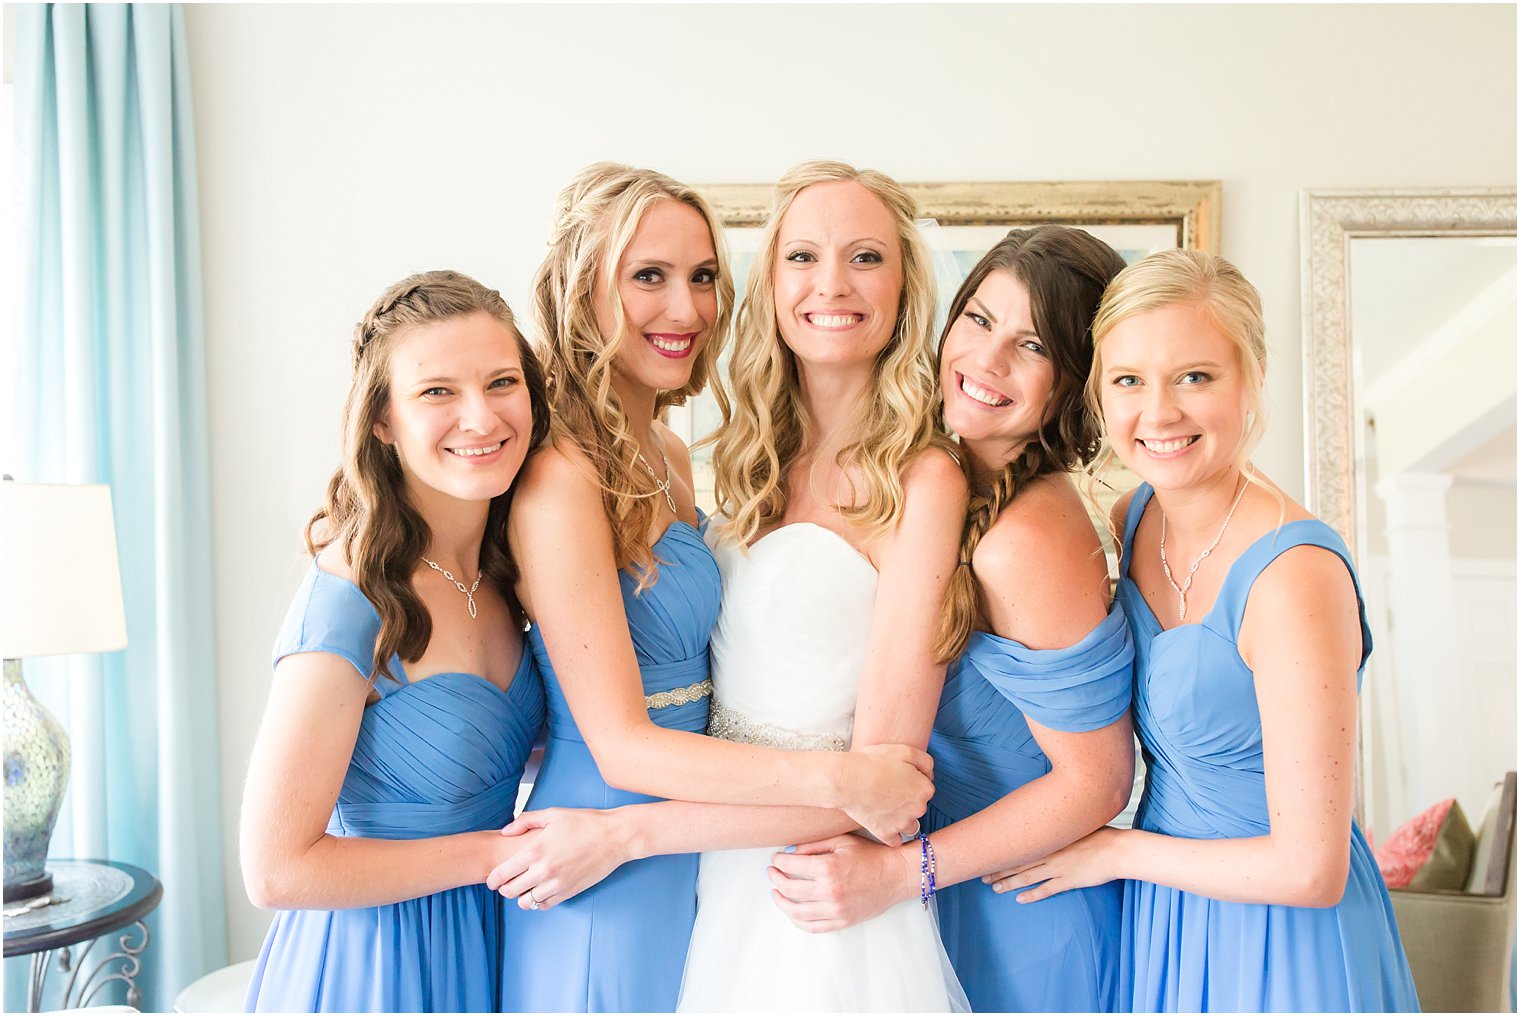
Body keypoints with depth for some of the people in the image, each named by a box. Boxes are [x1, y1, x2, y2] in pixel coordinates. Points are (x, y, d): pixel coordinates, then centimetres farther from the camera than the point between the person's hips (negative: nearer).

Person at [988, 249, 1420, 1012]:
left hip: (1277, 940, -7)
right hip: (1161, 917, 7)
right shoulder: (1133, 518, -6)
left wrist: (1117, 851, -14)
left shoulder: (1294, 574, -28)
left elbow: (1310, 871, -24)